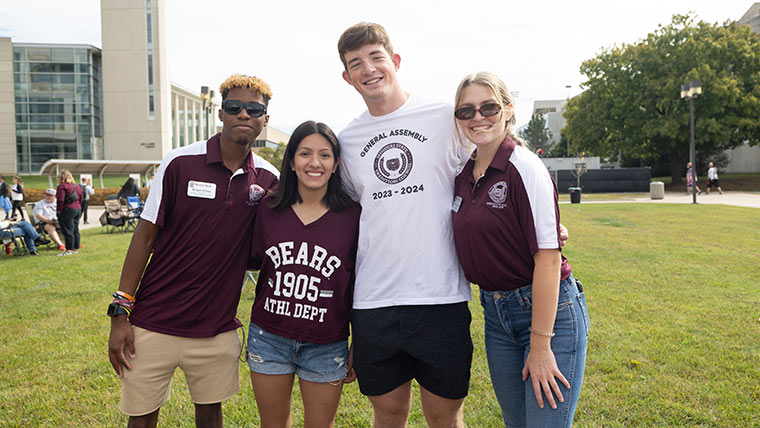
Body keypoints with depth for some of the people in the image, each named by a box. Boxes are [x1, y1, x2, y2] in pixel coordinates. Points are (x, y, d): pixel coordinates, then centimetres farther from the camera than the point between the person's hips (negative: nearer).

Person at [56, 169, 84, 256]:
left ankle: (69, 250, -6)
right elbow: (81, 198, 16)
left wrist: (58, 210, -8)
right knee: (75, 230, 13)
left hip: (67, 210, -8)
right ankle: (76, 248, 18)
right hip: (78, 209, 8)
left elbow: (60, 200, -16)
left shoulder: (62, 186, -10)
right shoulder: (76, 186, 14)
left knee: (68, 231, -6)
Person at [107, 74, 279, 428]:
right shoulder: (180, 163, -8)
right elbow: (145, 236, -5)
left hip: (217, 329, 2)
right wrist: (120, 314, -7)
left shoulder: (268, 179, 0)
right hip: (154, 325, -2)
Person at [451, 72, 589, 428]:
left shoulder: (524, 166, -16)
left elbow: (548, 256, -19)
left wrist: (540, 347, -19)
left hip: (548, 309, -7)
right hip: (495, 315, 7)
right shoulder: (464, 175, 5)